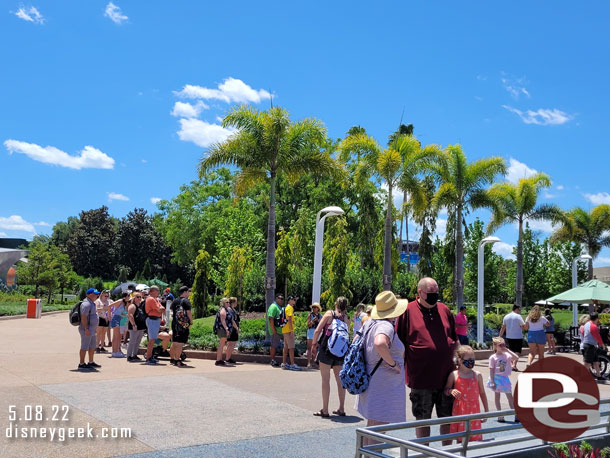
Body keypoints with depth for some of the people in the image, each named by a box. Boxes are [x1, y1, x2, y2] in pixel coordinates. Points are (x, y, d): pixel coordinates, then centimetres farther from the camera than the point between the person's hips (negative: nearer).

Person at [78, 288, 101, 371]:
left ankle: (91, 362, 25)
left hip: (92, 329, 10)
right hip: (87, 330, -10)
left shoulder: (92, 303, 15)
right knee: (84, 347, -4)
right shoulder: (86, 304, -18)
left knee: (92, 346, 16)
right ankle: (81, 364, 1)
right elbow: (83, 317, -23)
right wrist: (86, 329, -26)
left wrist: (95, 328, 24)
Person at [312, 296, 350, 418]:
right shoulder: (347, 318, 5)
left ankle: (325, 410, 4)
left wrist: (314, 343, 6)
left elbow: (317, 331, -7)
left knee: (325, 379, 2)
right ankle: (341, 409, 19)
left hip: (327, 349, -4)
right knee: (340, 380, 13)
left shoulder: (329, 313, -4)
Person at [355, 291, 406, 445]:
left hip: (370, 379, 10)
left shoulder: (369, 323, 7)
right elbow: (380, 343, -41)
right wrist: (393, 363, -26)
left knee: (371, 424, 23)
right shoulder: (386, 326, -21)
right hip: (384, 385, -10)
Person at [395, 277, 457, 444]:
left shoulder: (444, 310, 8)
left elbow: (455, 339, 18)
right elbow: (400, 343, -2)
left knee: (448, 417, 11)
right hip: (421, 378, -3)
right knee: (423, 419, 8)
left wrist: (454, 362, 12)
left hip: (446, 375, 3)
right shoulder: (408, 311, -4)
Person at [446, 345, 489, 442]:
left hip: (474, 410, 2)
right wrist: (451, 391, -15)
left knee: (476, 438, 3)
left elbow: (482, 393, 12)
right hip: (460, 411, -1)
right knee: (460, 439, 3)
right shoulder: (454, 375, -4)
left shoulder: (477, 375, 2)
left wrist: (486, 411, 13)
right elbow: (446, 390, 8)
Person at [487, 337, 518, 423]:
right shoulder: (493, 357, -7)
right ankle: (500, 416, 15)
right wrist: (492, 382, -12)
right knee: (497, 397, 7)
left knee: (510, 397, 3)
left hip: (505, 378, 2)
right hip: (496, 378, -2)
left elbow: (516, 357, -12)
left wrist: (508, 350, -13)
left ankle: (516, 415, 9)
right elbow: (491, 370, -8)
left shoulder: (507, 355, 1)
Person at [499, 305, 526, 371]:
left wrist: (500, 337, 16)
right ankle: (514, 365, -16)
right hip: (518, 337, -5)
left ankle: (512, 365, 17)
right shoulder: (518, 316, -8)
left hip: (509, 337, 5)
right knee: (518, 352, -2)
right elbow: (524, 326, -11)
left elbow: (503, 328, 11)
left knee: (512, 351, 15)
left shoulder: (506, 317, 9)